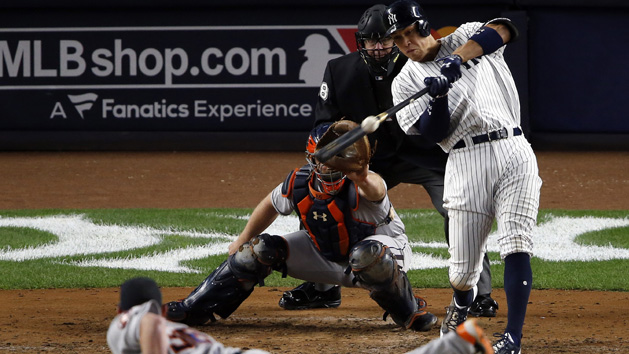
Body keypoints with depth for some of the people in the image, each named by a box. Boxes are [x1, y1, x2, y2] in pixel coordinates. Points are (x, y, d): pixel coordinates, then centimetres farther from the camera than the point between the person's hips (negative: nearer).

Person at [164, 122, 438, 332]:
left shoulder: (358, 186, -35)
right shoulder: (298, 185, -17)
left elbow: (376, 190, -62)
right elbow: (271, 205, 5)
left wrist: (365, 182, -85)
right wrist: (243, 240, 17)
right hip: (326, 254, 5)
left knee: (367, 254, -42)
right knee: (260, 250, -8)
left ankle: (410, 312, -15)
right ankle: (194, 309, 6)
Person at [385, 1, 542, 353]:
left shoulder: (463, 39, 10)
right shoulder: (405, 83, 9)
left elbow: (502, 30, -13)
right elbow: (435, 132, -4)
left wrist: (457, 60, -23)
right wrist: (438, 96, -23)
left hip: (514, 152, 0)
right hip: (468, 163, 1)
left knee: (516, 245, -16)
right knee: (463, 271, 0)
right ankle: (463, 301, 37)